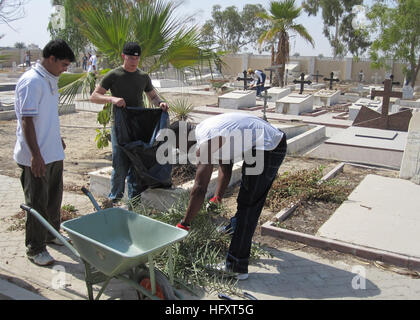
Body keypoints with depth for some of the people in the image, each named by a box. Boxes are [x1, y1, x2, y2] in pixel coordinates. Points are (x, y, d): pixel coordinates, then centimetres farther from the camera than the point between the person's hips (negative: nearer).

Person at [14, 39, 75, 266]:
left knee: (54, 197, 20)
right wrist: (35, 155, -25)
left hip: (53, 153, 9)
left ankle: (52, 234, 38)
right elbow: (27, 120, -22)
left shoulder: (51, 80, 12)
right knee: (37, 203, 2)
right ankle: (35, 249, 16)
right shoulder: (31, 81, -18)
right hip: (36, 156, -9)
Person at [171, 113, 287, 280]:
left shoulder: (206, 142, -20)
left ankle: (237, 267, 0)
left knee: (248, 204, -5)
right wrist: (217, 199, 16)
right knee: (250, 193, 29)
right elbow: (225, 168, 16)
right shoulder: (206, 128, 9)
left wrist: (183, 225, -17)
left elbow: (199, 189, -24)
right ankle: (237, 225, 54)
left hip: (267, 150, -10)